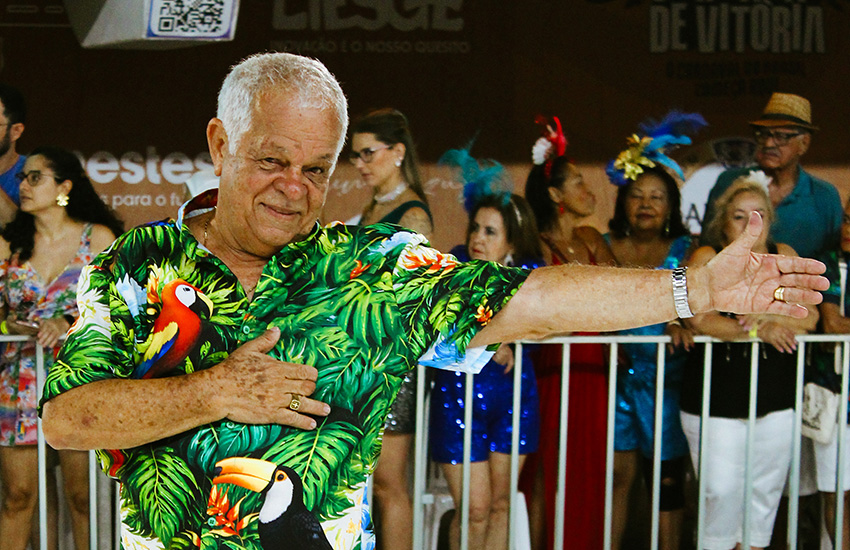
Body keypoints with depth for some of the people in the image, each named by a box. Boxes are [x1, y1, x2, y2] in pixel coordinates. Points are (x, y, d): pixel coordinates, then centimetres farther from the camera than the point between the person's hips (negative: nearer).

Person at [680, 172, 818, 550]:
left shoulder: (783, 256, 8)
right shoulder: (707, 258, -2)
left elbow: (809, 318, -1)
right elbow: (698, 318, -16)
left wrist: (764, 316, -17)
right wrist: (759, 330, -22)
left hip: (776, 401, 3)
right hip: (715, 401, -3)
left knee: (766, 491, 9)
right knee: (722, 490, -4)